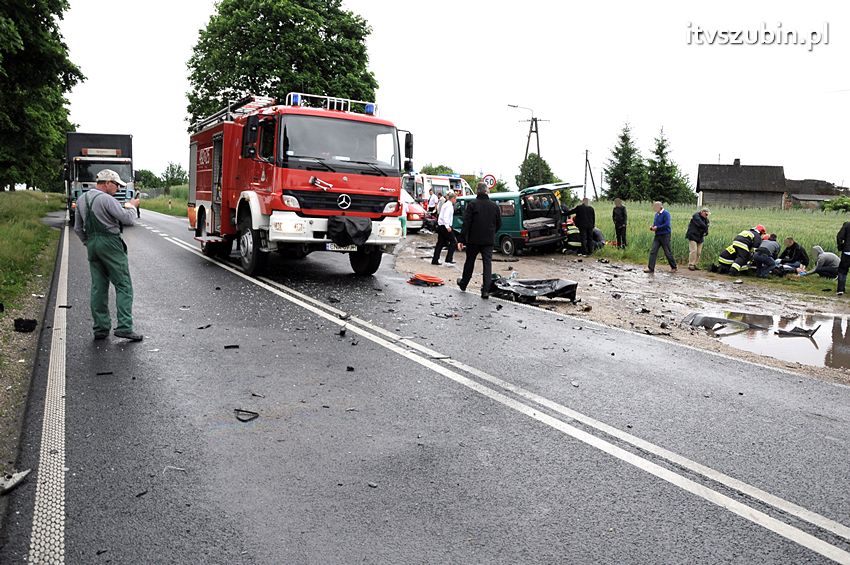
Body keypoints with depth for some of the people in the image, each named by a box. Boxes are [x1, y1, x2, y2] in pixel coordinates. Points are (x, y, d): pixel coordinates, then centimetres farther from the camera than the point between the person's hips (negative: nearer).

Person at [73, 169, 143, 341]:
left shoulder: (81, 200, 12)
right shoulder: (106, 199, -14)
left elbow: (78, 228, 17)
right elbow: (128, 219, -12)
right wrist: (132, 206, 6)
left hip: (92, 244, 8)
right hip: (110, 243, -8)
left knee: (98, 287, 11)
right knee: (123, 286, -5)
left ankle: (100, 328, 12)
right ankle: (124, 327, -11)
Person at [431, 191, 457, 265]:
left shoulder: (445, 204, 17)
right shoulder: (449, 205, -12)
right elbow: (446, 217, -23)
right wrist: (447, 226, -28)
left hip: (440, 226, 9)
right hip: (445, 226, -9)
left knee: (440, 243, 11)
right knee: (453, 242, -2)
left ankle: (435, 260, 11)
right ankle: (448, 259, -7)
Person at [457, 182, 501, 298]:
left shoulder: (472, 204, -9)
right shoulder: (494, 205, 3)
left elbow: (466, 223, -12)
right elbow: (499, 224, 10)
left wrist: (462, 240, -9)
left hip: (473, 240, -2)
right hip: (489, 241, 2)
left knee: (469, 262, 14)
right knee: (487, 263, 1)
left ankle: (463, 284, 32)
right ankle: (486, 290, -7)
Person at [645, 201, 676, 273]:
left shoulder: (666, 214, -12)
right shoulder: (657, 214, 13)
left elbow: (667, 224, -21)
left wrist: (657, 227, -18)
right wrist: (652, 227, 3)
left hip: (665, 235, -7)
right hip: (657, 235, 7)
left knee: (667, 252, 2)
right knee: (653, 252, -3)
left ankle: (673, 267, 18)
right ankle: (650, 268, -4)